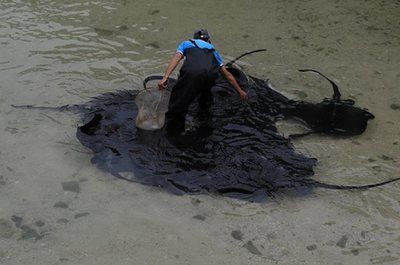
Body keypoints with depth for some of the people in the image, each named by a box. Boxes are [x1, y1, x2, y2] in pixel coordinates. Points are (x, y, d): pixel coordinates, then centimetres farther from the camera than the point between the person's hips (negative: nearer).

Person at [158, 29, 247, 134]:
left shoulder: (186, 43, 36)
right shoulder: (212, 49, 42)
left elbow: (176, 58, 13)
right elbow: (227, 74, 45)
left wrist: (165, 77, 3)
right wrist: (240, 91, 53)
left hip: (191, 72, -3)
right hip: (210, 74, 4)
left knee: (177, 106, -1)